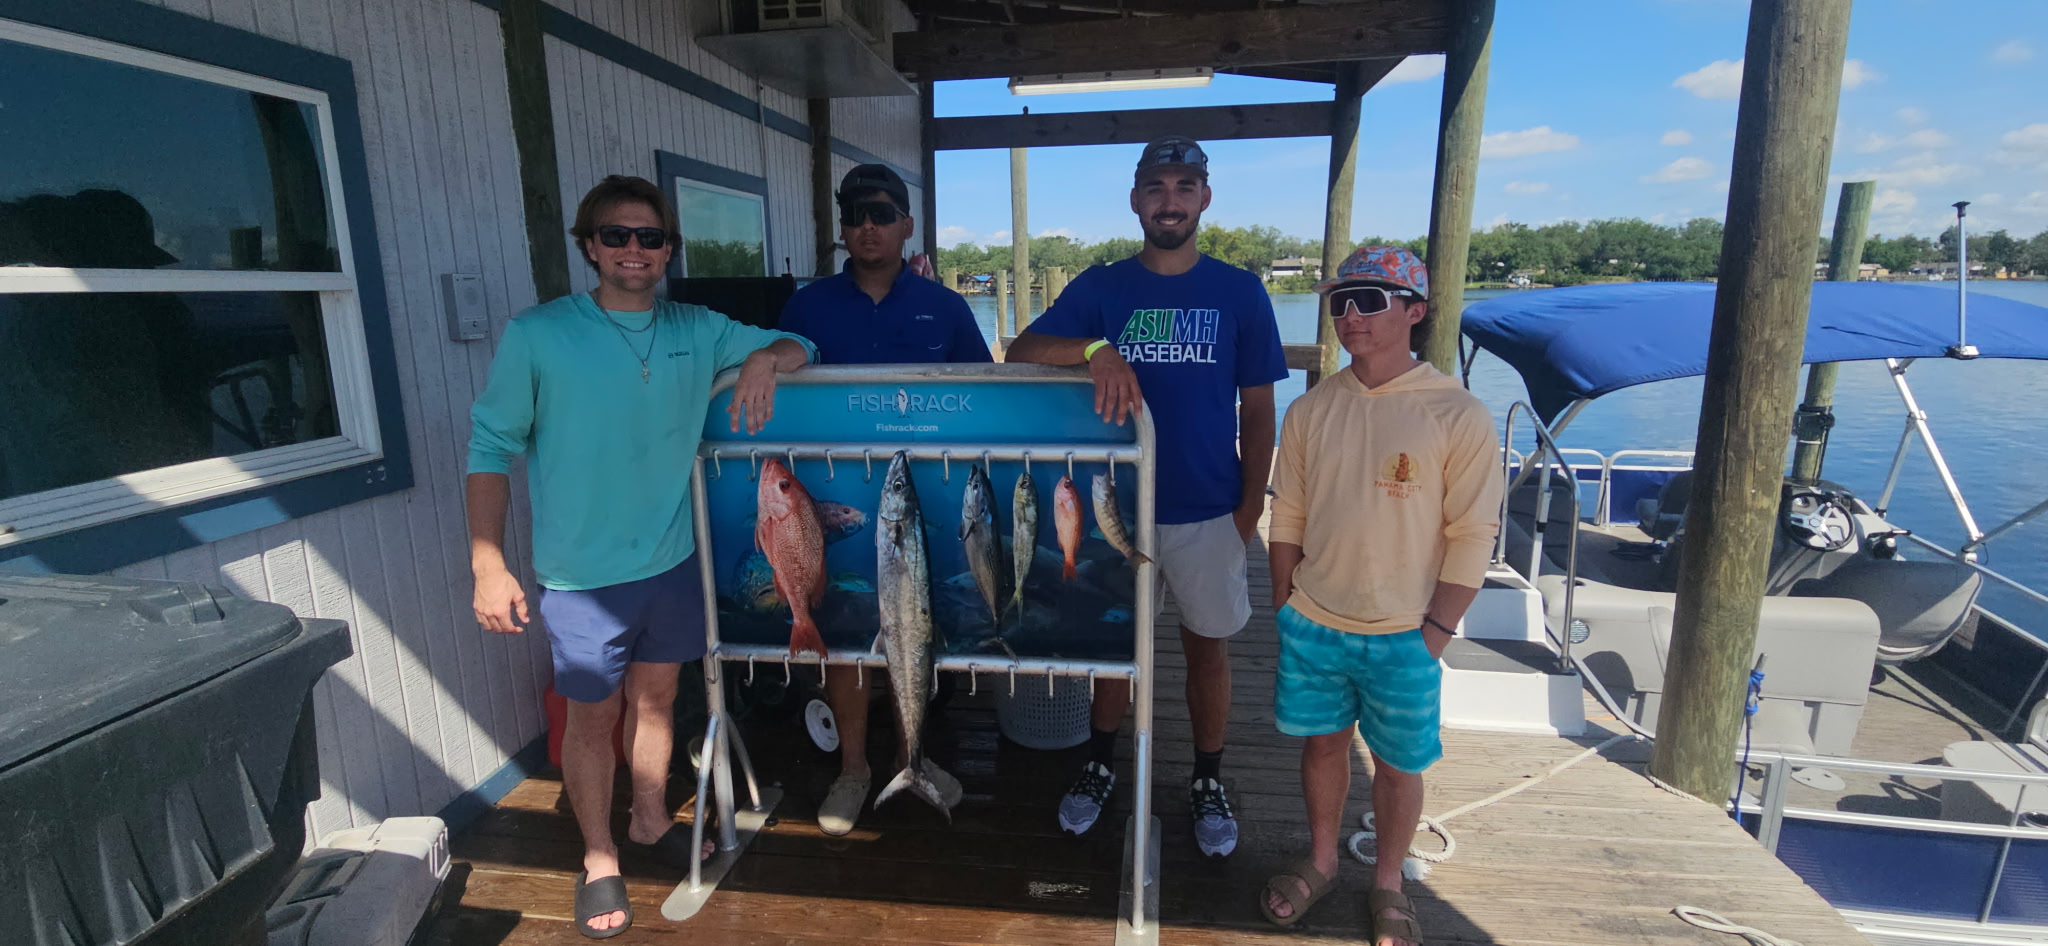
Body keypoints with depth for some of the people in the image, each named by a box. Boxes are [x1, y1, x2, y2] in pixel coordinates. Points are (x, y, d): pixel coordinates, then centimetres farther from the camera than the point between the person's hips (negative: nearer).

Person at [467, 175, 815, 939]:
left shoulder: (698, 330, 1)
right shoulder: (537, 335, -9)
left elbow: (798, 348, 10)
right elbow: (492, 449, -6)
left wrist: (763, 360, -14)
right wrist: (488, 565, -11)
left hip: (673, 561, 4)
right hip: (582, 575, -3)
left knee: (655, 696, 19)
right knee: (594, 715, 10)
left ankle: (651, 824, 42)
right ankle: (599, 860, 33)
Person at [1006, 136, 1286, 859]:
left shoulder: (1240, 292, -1)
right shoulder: (1100, 288, -1)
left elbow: (1257, 411, 2)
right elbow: (1019, 352, -14)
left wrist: (1250, 506, -2)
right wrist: (1095, 349, -32)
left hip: (1209, 510, 0)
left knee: (1208, 647, 13)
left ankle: (1208, 784, 34)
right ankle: (1100, 765, 37)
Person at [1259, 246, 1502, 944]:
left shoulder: (1457, 415, -11)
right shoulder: (1312, 409, 0)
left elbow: (1472, 535, -9)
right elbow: (1287, 517, 6)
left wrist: (1436, 632, -9)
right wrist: (1285, 607, 7)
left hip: (1402, 635, -3)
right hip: (1313, 623, 3)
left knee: (1397, 765, 13)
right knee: (1322, 743, 18)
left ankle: (1387, 885, 37)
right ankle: (1320, 861, 41)